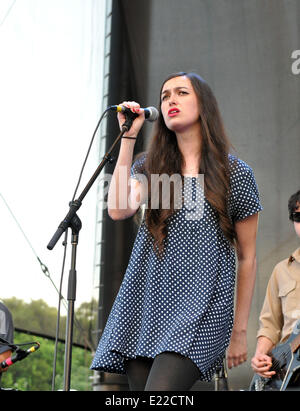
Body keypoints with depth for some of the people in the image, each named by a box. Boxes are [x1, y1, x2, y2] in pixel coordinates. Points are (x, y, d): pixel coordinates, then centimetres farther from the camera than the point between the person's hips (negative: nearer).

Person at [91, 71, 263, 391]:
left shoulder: (236, 173, 4)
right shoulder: (150, 165, 12)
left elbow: (247, 258, 7)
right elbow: (118, 209, -9)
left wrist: (240, 331, 6)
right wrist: (128, 137, -4)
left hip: (199, 314, -3)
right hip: (145, 304, 4)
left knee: (159, 390, -23)